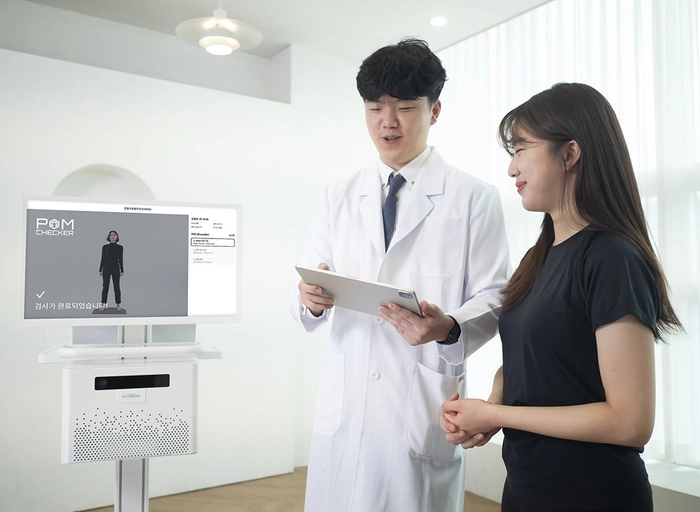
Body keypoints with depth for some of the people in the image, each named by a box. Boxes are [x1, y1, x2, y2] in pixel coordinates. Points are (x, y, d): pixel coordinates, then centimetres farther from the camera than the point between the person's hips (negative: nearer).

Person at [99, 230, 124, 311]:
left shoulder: (120, 247, 2)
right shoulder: (105, 247, 3)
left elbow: (121, 259, 2)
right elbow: (102, 259, 5)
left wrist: (122, 271, -2)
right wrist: (100, 270, 1)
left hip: (115, 268, -1)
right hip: (106, 268, 1)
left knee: (117, 287, 1)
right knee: (105, 287, 3)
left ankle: (118, 305, 7)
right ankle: (103, 304, 10)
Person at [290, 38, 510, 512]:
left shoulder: (475, 198, 0)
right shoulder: (337, 198, 10)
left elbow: (492, 298, -3)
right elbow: (306, 294, 7)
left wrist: (448, 328, -23)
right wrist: (311, 299, -16)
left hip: (424, 406, -2)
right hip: (344, 405, 3)